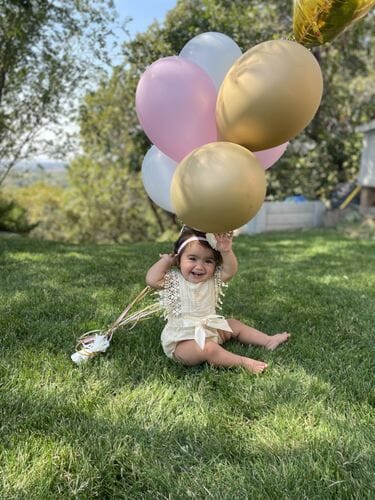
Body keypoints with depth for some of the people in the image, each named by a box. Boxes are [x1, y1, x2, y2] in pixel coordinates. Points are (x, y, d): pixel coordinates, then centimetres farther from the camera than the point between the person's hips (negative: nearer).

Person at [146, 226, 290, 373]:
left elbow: (230, 271, -14)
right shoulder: (174, 280, -11)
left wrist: (226, 251, -30)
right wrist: (165, 260, -16)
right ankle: (244, 362, -27)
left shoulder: (212, 280, 1)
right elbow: (151, 280, -27)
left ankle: (268, 340, 21)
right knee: (208, 348, -33)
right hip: (182, 340, -6)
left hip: (210, 329, 7)